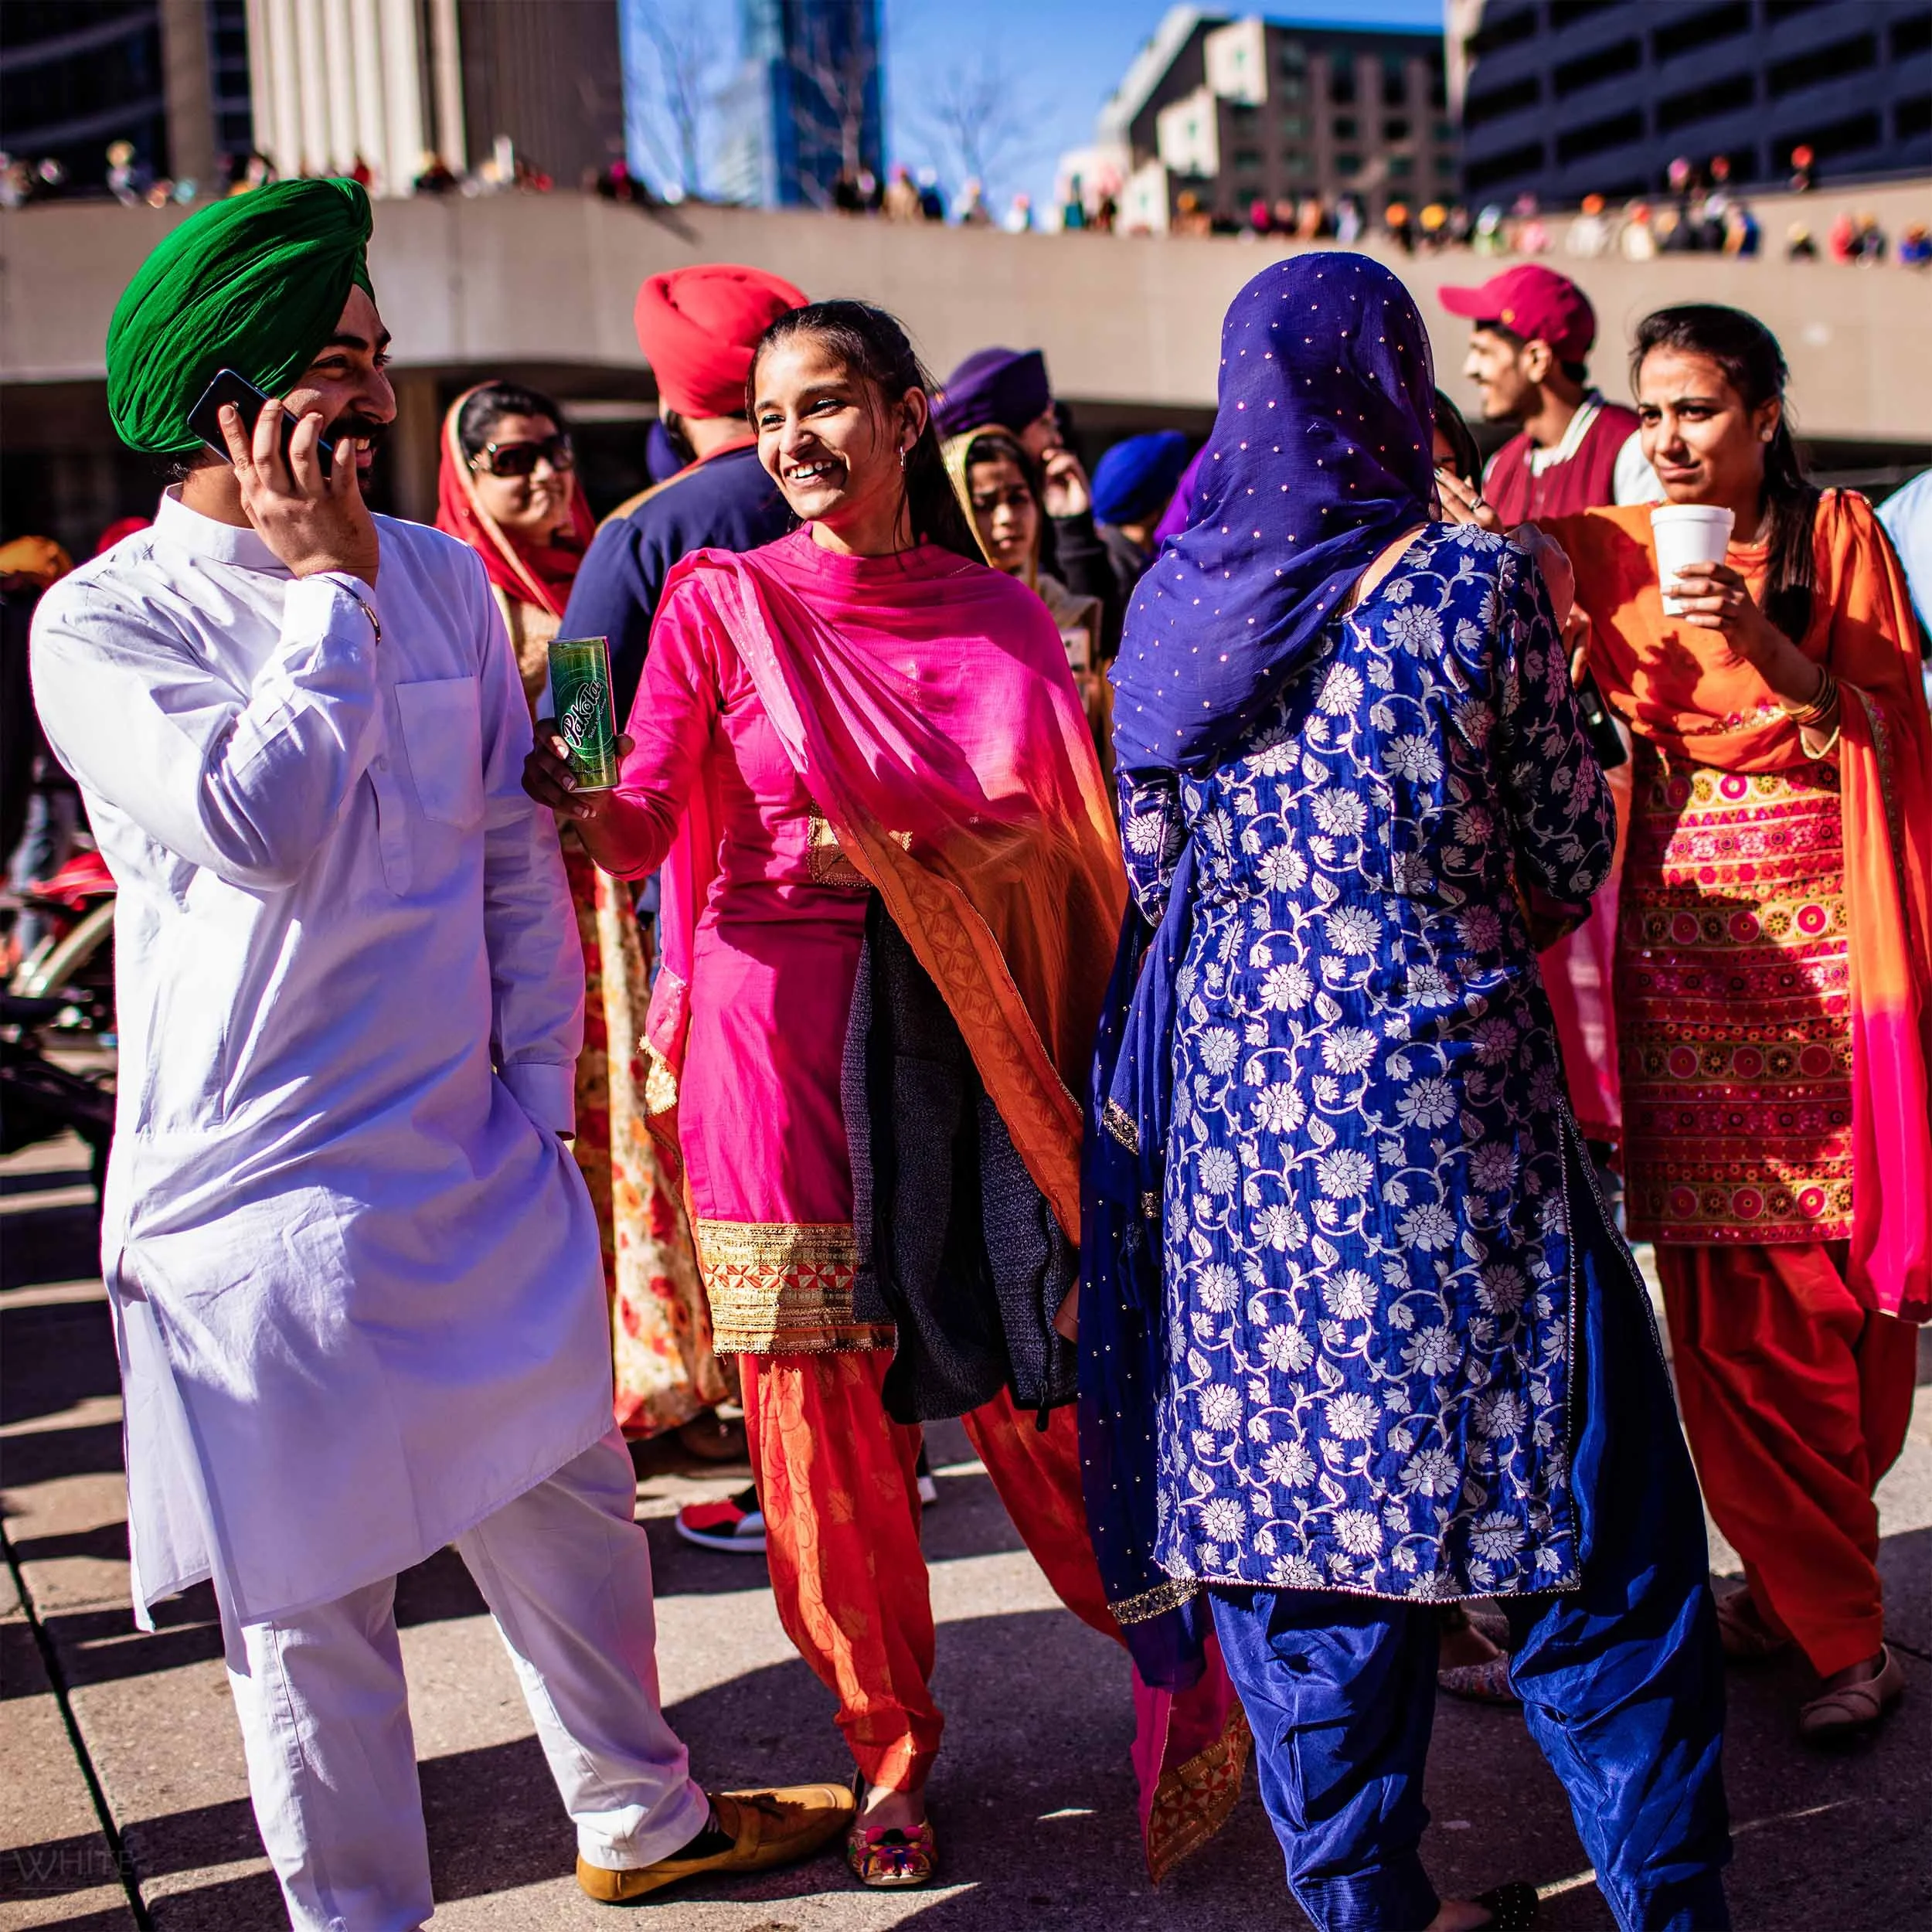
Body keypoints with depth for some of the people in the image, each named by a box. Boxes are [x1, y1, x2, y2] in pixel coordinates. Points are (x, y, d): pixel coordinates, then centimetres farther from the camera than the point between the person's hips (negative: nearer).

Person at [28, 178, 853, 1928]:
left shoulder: (444, 578, 6)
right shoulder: (102, 623, -9)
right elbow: (263, 822, -25)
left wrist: (540, 1096, 7)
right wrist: (325, 587, -15)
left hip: (480, 1171, 5)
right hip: (266, 1193, -5)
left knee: (569, 1501, 18)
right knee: (314, 1596, 5)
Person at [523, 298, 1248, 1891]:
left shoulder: (1002, 617, 8)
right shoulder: (721, 600, 3)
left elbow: (1069, 839, 8)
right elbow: (639, 833, -5)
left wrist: (903, 858, -8)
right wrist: (560, 798, -26)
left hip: (969, 1033, 1)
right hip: (784, 1030, -1)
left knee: (1037, 1372, -1)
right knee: (825, 1405, 3)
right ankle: (891, 1748, 22)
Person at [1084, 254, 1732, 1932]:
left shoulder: (1169, 605, 5)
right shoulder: (1475, 579, -7)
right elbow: (1572, 862, -2)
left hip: (1235, 1105, 5)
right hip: (1442, 1104, -4)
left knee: (1289, 1489, 13)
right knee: (1589, 1537, 8)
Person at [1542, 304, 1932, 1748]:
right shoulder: (1611, 552, 9)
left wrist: (1774, 650, -17)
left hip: (1815, 927, -2)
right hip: (1679, 927, 2)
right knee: (1714, 1294, 0)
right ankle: (1814, 1600, 14)